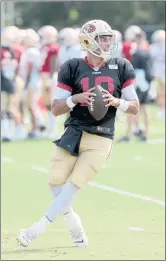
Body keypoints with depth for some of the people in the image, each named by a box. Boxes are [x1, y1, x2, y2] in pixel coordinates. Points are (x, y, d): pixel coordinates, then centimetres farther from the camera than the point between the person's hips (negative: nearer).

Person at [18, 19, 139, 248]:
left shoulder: (121, 68, 4)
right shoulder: (73, 68, 1)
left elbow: (135, 107, 7)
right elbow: (56, 109, 2)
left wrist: (116, 102, -12)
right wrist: (76, 99, -16)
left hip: (101, 139, -1)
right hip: (73, 133, 1)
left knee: (73, 186, -10)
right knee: (55, 183, -4)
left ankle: (37, 230, -4)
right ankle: (77, 233, 14)